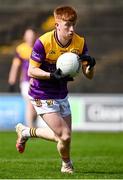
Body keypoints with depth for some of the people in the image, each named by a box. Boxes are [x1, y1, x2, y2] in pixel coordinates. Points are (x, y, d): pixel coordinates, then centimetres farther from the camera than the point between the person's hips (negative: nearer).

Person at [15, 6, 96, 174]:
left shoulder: (80, 43, -7)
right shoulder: (43, 42, -21)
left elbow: (89, 75, -2)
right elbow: (31, 71, -16)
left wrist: (90, 65, -25)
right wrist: (52, 75, -31)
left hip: (61, 95, 6)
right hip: (42, 96, -6)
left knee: (64, 136, 8)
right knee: (65, 136, -13)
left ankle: (27, 132, 31)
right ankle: (67, 164, 20)